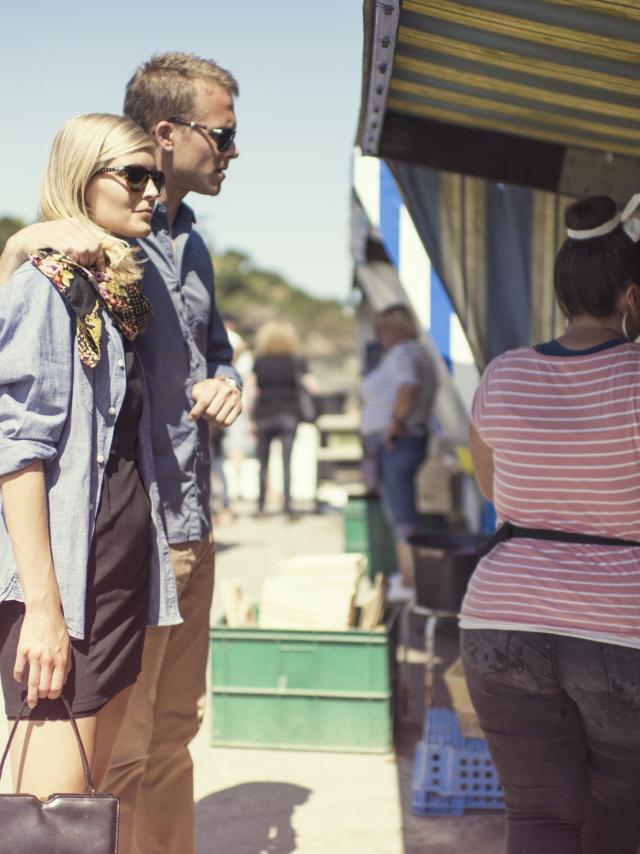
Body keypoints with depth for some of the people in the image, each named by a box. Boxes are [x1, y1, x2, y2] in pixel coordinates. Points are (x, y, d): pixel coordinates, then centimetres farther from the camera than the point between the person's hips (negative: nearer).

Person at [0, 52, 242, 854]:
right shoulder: (98, 235, -11)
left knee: (173, 734, 19)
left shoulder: (190, 246, 15)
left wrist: (224, 385, 4)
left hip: (191, 526, 9)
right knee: (116, 755, -2)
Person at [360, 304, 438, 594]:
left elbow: (408, 385, -34)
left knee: (401, 513, -7)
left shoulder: (401, 354, -16)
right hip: (416, 437, 11)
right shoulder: (421, 353, 16)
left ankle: (409, 581, -4)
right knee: (399, 508, 18)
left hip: (394, 443, -11)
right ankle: (407, 574, 25)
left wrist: (395, 421, -26)